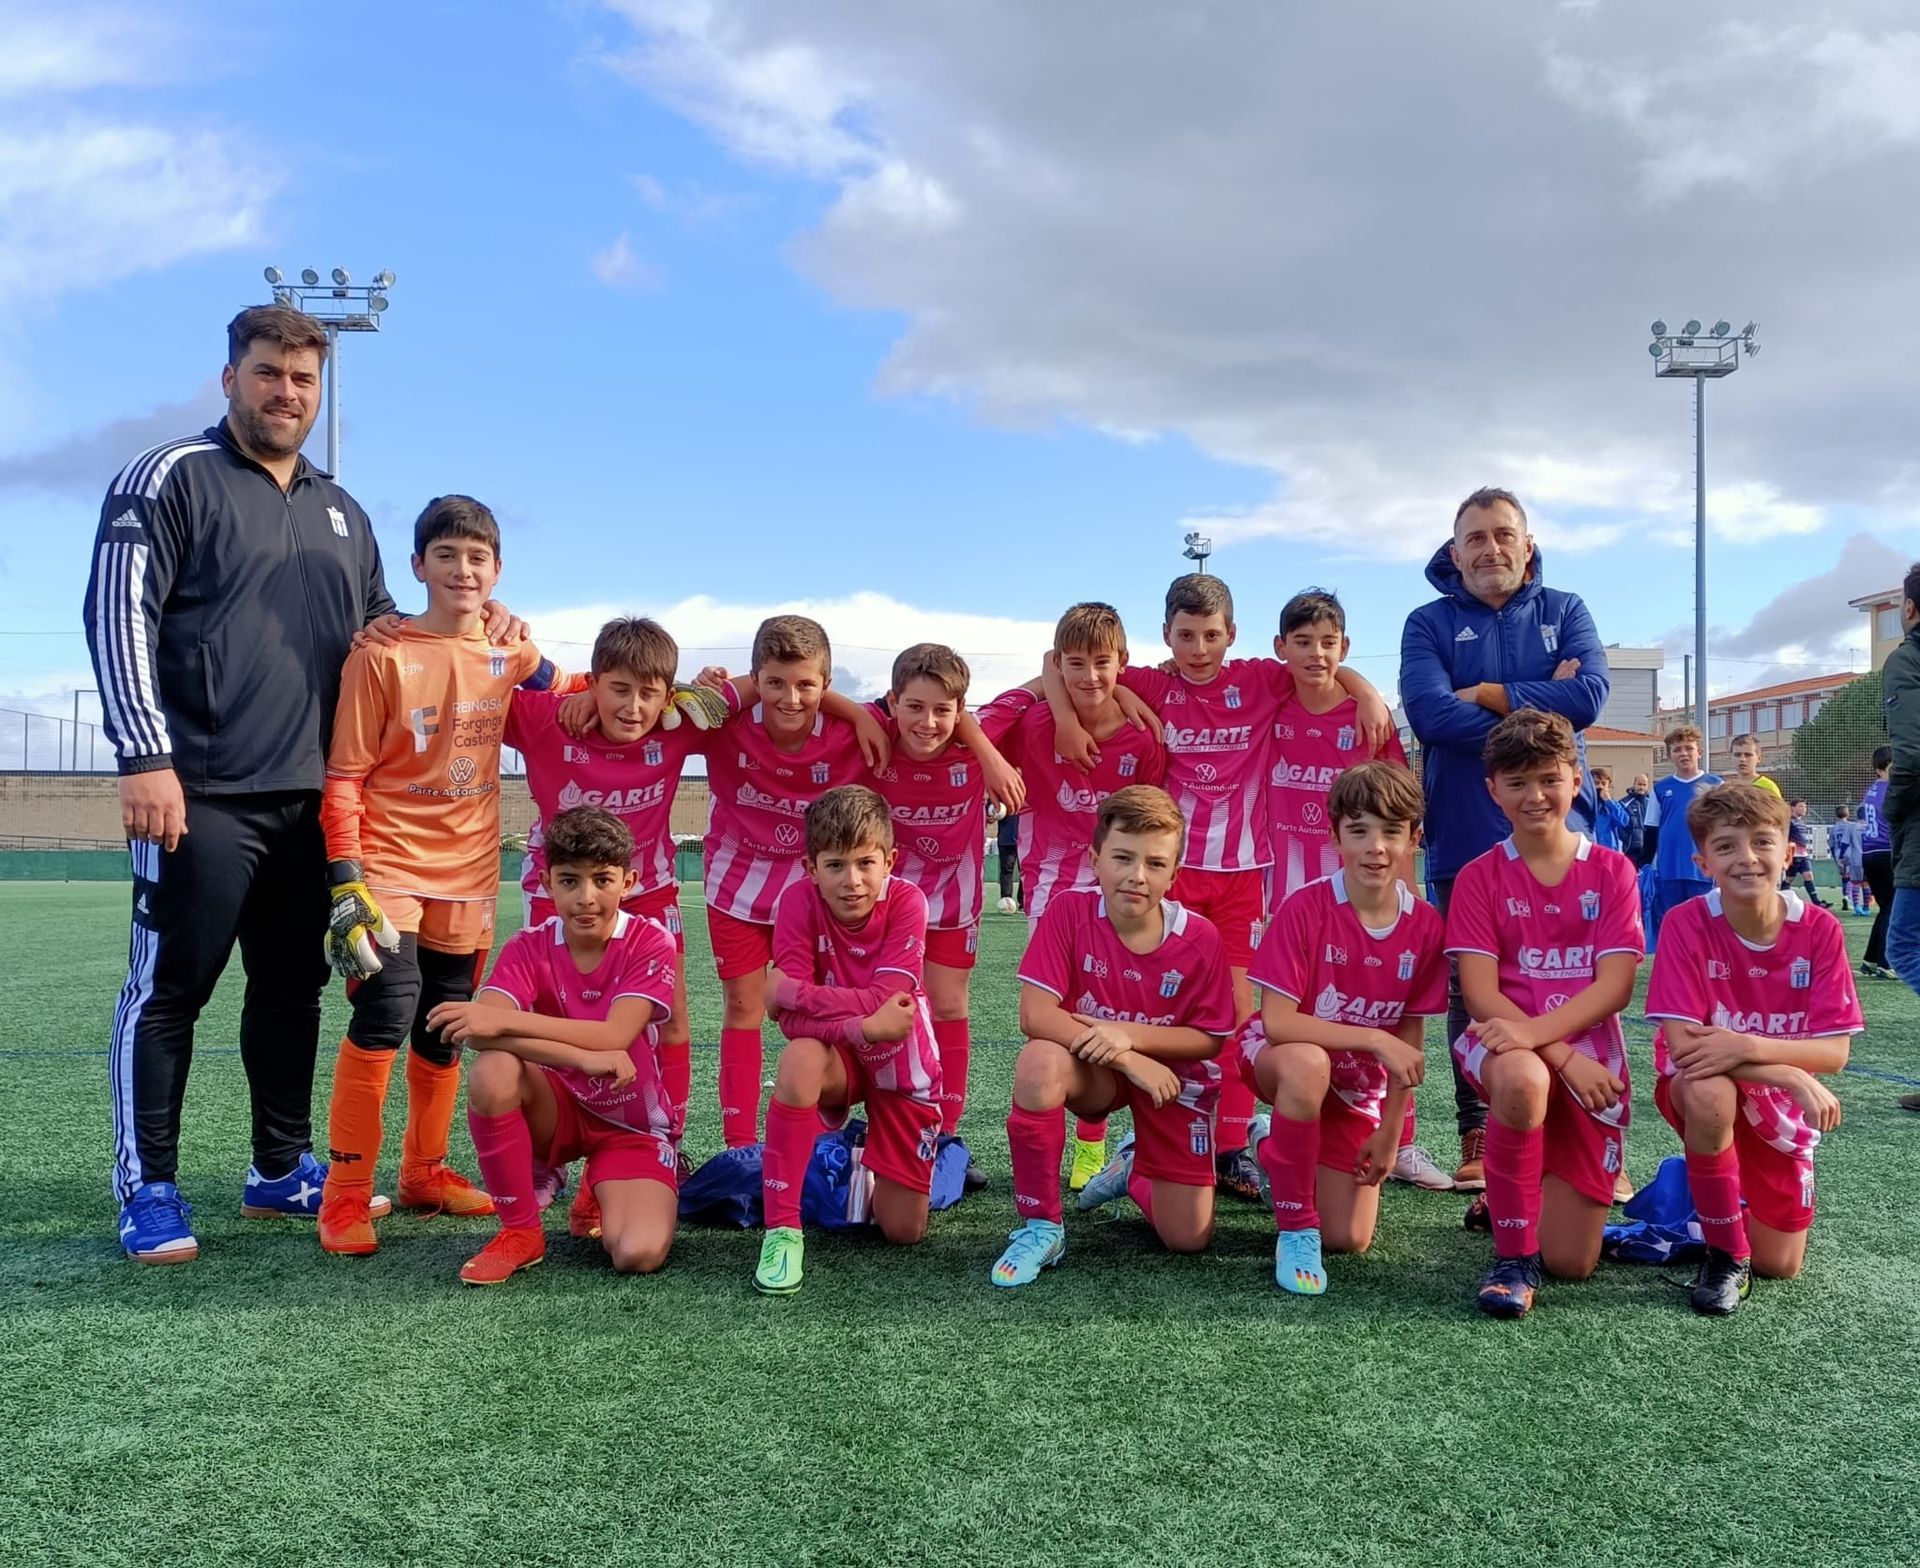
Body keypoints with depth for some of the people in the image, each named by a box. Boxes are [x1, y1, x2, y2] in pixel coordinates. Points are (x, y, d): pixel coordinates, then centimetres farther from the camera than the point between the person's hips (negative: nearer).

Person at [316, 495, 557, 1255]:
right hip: (388, 868, -4)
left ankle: (424, 1171, 29)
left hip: (468, 876, 5)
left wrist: (537, 667, 0)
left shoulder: (511, 656, 5)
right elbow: (343, 778, -9)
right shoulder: (382, 655, -7)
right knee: (386, 1011, -18)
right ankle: (345, 1192, -6)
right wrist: (345, 879, -16)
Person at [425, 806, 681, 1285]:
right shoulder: (529, 947, -10)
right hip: (557, 1110, 2)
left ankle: (601, 1199, 12)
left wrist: (505, 1020, -35)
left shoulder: (650, 943, -15)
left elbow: (614, 1037, -28)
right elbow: (479, 1030, -27)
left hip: (633, 1124, -2)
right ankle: (520, 1231, -13)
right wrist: (584, 1057, -37)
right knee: (492, 1073, -32)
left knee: (639, 1254, -26)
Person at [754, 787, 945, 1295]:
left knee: (903, 1230, -1)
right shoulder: (798, 901, -20)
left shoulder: (907, 900, -21)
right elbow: (791, 1020, -26)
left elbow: (887, 1001, -31)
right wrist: (861, 1026, -40)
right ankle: (781, 1228, -28)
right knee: (800, 1059, -39)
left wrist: (792, 992, -32)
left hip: (900, 1061, 0)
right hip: (837, 1054, 0)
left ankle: (871, 1169, 36)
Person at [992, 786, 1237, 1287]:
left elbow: (1211, 1039, -10)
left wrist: (1128, 1034, -26)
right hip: (1093, 1072, -1)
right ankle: (1040, 1227, -18)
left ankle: (1134, 1171, 32)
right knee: (1039, 1063, -38)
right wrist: (1128, 1061, -30)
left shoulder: (1199, 939, -18)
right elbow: (1035, 1015, -24)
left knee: (1188, 1238, -6)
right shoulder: (1069, 909, -20)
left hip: (1172, 1073, 1)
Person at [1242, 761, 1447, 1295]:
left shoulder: (1425, 926, -12)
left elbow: (1410, 1038, -1)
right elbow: (1277, 1022, -27)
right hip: (1281, 1058, -4)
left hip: (1357, 1089, 4)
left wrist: (1389, 1132, -1)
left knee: (1351, 1241, -1)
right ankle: (1296, 1228, -22)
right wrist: (1375, 1039, -32)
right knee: (1307, 1063, -41)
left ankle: (1278, 1150, 30)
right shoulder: (1306, 908, -24)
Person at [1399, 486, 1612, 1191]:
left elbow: (1589, 694, -9)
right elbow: (1428, 711, -12)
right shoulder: (1430, 623, 6)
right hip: (1463, 839, 0)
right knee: (1471, 992, 6)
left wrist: (1486, 696, -8)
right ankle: (1477, 1138, 16)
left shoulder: (1564, 612, 10)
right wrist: (1537, 706, -11)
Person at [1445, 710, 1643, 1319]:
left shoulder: (1612, 872, 2)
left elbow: (1615, 987, -8)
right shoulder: (1480, 877, 0)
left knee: (1572, 1262, -3)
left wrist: (1534, 1030, -25)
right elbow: (1481, 995, -9)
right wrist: (1563, 1057, -21)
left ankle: (1522, 1194, 34)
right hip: (1505, 1047, -1)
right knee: (1523, 1078, -42)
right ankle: (1514, 1257, -22)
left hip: (1590, 1057, 2)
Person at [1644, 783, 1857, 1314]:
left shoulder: (1820, 930, -15)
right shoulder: (1687, 924, -21)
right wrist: (1794, 1076, -33)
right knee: (1711, 1094, -40)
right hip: (1703, 1089, -2)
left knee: (1780, 1266, 1)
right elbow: (1682, 1043, -26)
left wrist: (1746, 1046, -35)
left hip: (1779, 1105, 3)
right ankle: (1725, 1254, -17)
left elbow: (1834, 1051, -17)